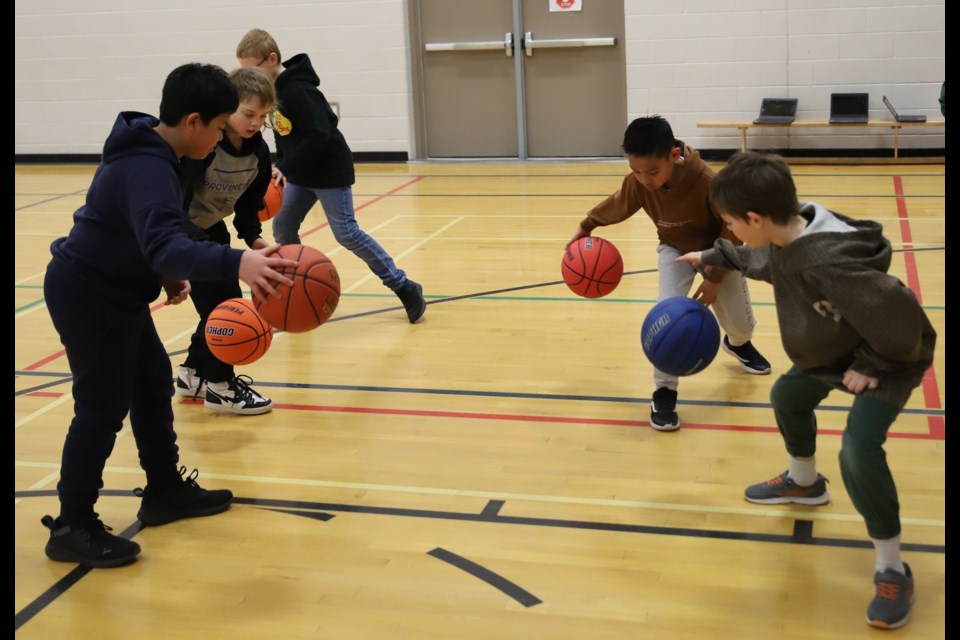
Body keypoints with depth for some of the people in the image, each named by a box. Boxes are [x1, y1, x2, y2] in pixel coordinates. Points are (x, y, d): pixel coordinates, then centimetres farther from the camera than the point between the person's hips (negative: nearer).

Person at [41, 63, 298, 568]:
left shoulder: (149, 154, 5)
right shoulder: (147, 169, -28)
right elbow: (164, 245, -44)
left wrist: (169, 276, 8)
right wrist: (236, 263, -58)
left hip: (112, 291, 11)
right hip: (87, 296, -11)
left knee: (153, 384, 17)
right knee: (103, 408, -7)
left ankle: (165, 491, 30)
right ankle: (72, 528, 4)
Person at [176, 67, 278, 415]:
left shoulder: (259, 151, -9)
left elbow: (248, 205, -2)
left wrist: (254, 239, -20)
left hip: (211, 228, 7)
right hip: (178, 229, -7)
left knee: (225, 301, 9)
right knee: (221, 301, -12)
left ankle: (193, 373, 28)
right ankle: (220, 387, 1)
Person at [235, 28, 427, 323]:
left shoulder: (297, 90, -23)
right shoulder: (273, 89, 6)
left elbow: (319, 135, -29)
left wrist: (287, 168, -25)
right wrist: (282, 167, 5)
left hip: (330, 170, -9)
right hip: (302, 172, 9)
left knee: (346, 233, -8)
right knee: (282, 228, 7)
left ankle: (404, 287, 1)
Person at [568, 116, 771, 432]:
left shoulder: (706, 181, -39)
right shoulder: (637, 183, -27)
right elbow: (616, 206, -1)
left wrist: (716, 277, -23)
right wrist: (586, 226, 12)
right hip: (676, 249, 2)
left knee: (739, 321, 8)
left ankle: (739, 344, 48)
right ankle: (664, 392, -8)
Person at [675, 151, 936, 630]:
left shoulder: (832, 264, -42)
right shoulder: (787, 235, -13)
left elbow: (899, 317, -39)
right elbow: (764, 260, 13)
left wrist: (871, 367, -25)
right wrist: (713, 257, 20)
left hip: (890, 359, -9)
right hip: (834, 353, 10)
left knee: (858, 450, -23)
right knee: (787, 397, 24)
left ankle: (892, 571, -8)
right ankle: (803, 483, 52)